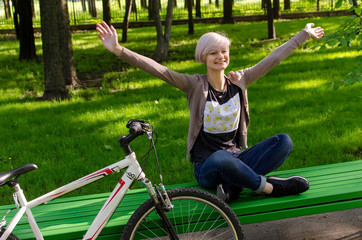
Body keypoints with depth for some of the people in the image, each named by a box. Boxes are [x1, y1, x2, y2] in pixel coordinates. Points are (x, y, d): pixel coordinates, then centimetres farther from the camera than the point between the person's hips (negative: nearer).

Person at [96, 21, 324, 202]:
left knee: (284, 141, -17)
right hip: (207, 169, -5)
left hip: (237, 159, 5)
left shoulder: (239, 81, 3)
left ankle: (233, 185, -23)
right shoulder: (196, 85, -8)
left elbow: (274, 58, 11)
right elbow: (158, 69, -19)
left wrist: (304, 35, 18)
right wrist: (119, 50, -30)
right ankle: (269, 187, -18)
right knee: (220, 159, -41)